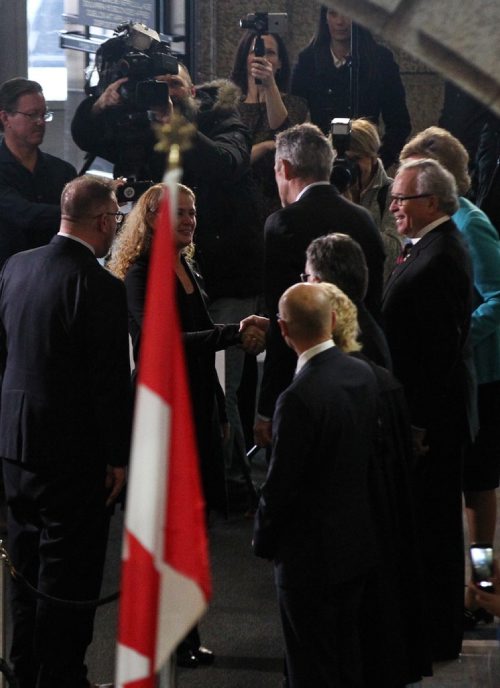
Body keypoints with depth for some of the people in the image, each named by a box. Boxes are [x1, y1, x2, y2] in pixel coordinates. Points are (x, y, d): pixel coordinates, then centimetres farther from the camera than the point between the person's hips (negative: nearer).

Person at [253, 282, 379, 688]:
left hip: (311, 555, -7)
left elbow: (281, 485, -20)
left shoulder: (299, 399, -26)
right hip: (358, 546, 8)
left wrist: (263, 541, -2)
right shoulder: (364, 375, -2)